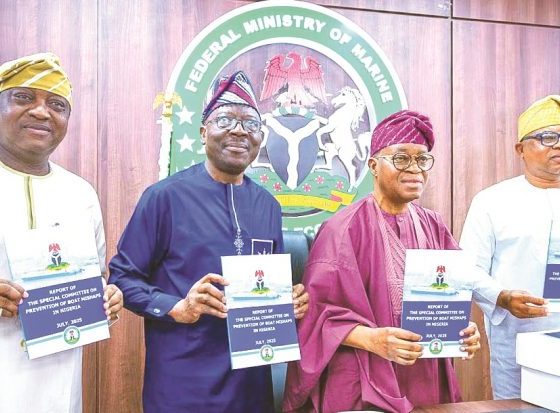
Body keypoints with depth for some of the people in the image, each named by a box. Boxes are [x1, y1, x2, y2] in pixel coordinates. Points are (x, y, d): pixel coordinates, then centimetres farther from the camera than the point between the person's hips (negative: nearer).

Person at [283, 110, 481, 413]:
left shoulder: (434, 227, 5)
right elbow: (320, 310, -15)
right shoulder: (344, 228, -13)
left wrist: (464, 329, -9)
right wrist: (372, 339, -28)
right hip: (364, 385, -5)